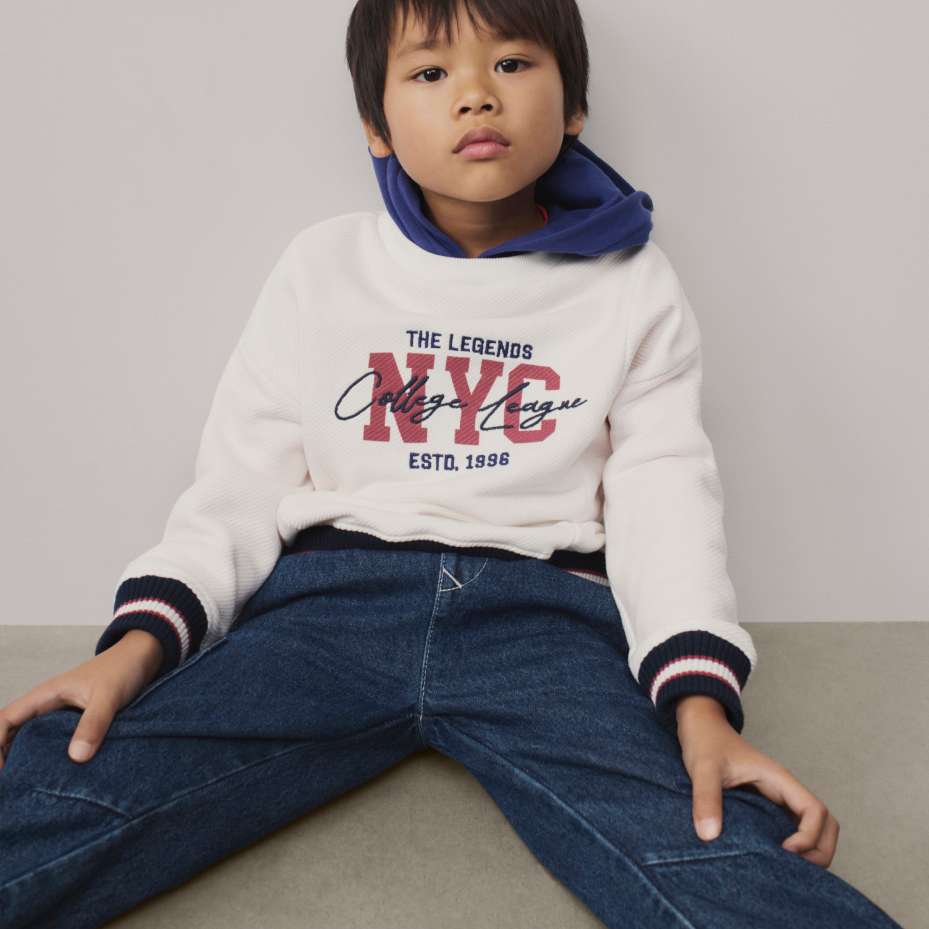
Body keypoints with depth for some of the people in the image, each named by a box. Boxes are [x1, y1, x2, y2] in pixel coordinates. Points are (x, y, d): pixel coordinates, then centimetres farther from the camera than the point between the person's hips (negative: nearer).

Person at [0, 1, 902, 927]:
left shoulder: (630, 286, 14)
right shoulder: (322, 267, 15)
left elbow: (664, 497, 6)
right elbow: (240, 483, 13)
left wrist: (699, 702, -12)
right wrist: (140, 640, -5)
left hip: (544, 610, 0)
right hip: (330, 601, 1)